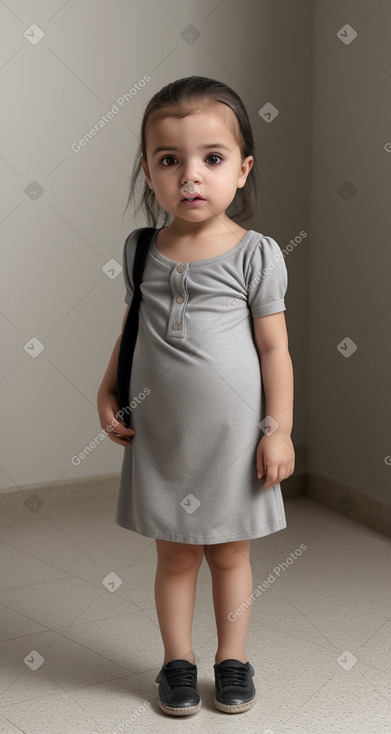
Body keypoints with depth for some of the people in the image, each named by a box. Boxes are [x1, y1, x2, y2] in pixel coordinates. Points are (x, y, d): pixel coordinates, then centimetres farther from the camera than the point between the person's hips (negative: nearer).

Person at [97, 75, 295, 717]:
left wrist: (279, 428, -8)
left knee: (230, 553, 13)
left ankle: (232, 657, 30)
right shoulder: (141, 249, 1)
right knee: (175, 554, 13)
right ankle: (178, 660, 29)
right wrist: (107, 390, 6)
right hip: (160, 434, 3)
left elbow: (274, 348, -6)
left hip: (233, 435, -2)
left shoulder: (255, 253, -9)